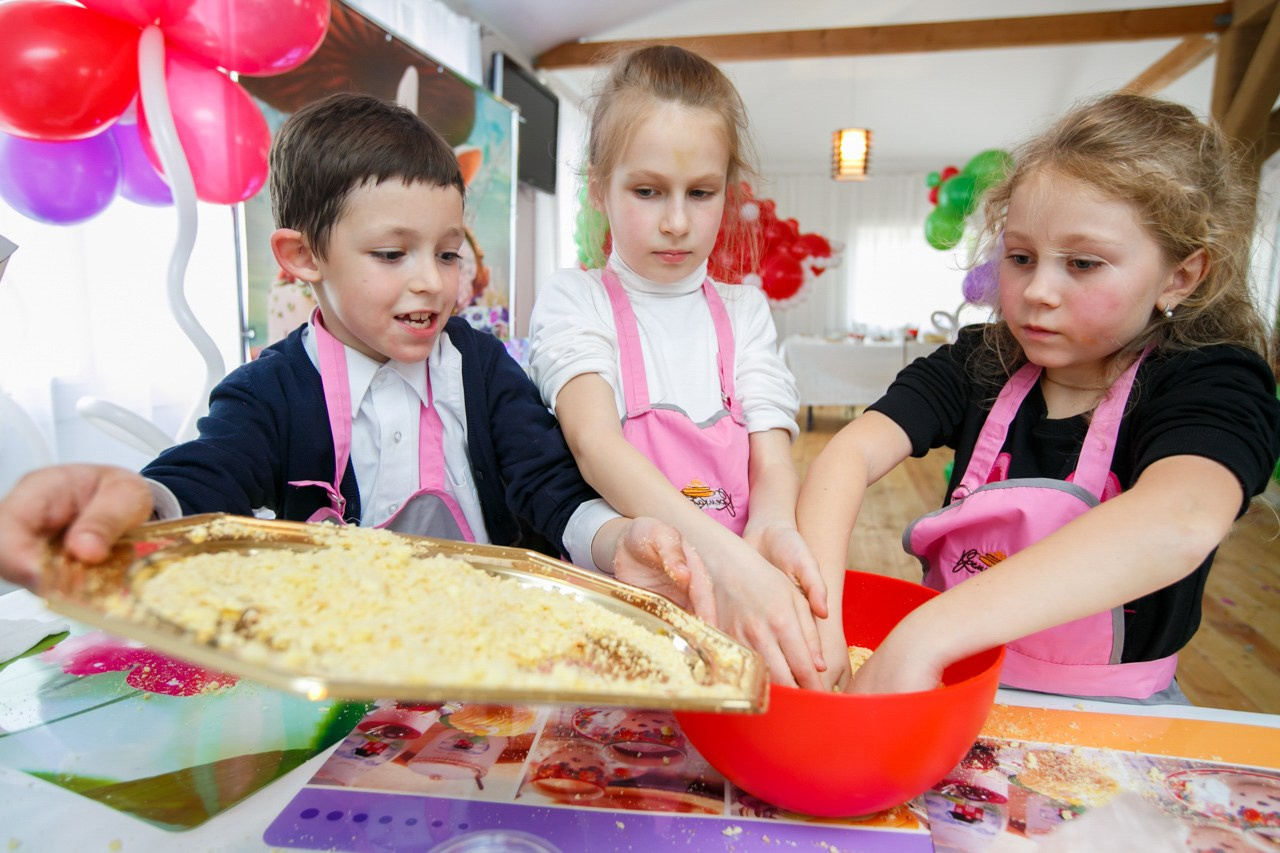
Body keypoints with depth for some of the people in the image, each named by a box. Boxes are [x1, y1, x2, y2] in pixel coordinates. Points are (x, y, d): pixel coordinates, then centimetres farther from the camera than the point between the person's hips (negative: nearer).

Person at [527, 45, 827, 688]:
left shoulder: (744, 312, 12)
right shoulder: (574, 299, 1)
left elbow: (772, 463, 1)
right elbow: (594, 443, -16)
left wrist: (771, 530, -24)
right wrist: (725, 558, -32)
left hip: (740, 589, 3)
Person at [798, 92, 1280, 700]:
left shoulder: (1215, 385, -13)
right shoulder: (978, 363, -4)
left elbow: (1178, 525, -34)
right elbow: (849, 454, -18)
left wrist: (927, 635, -43)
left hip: (1112, 712, -2)